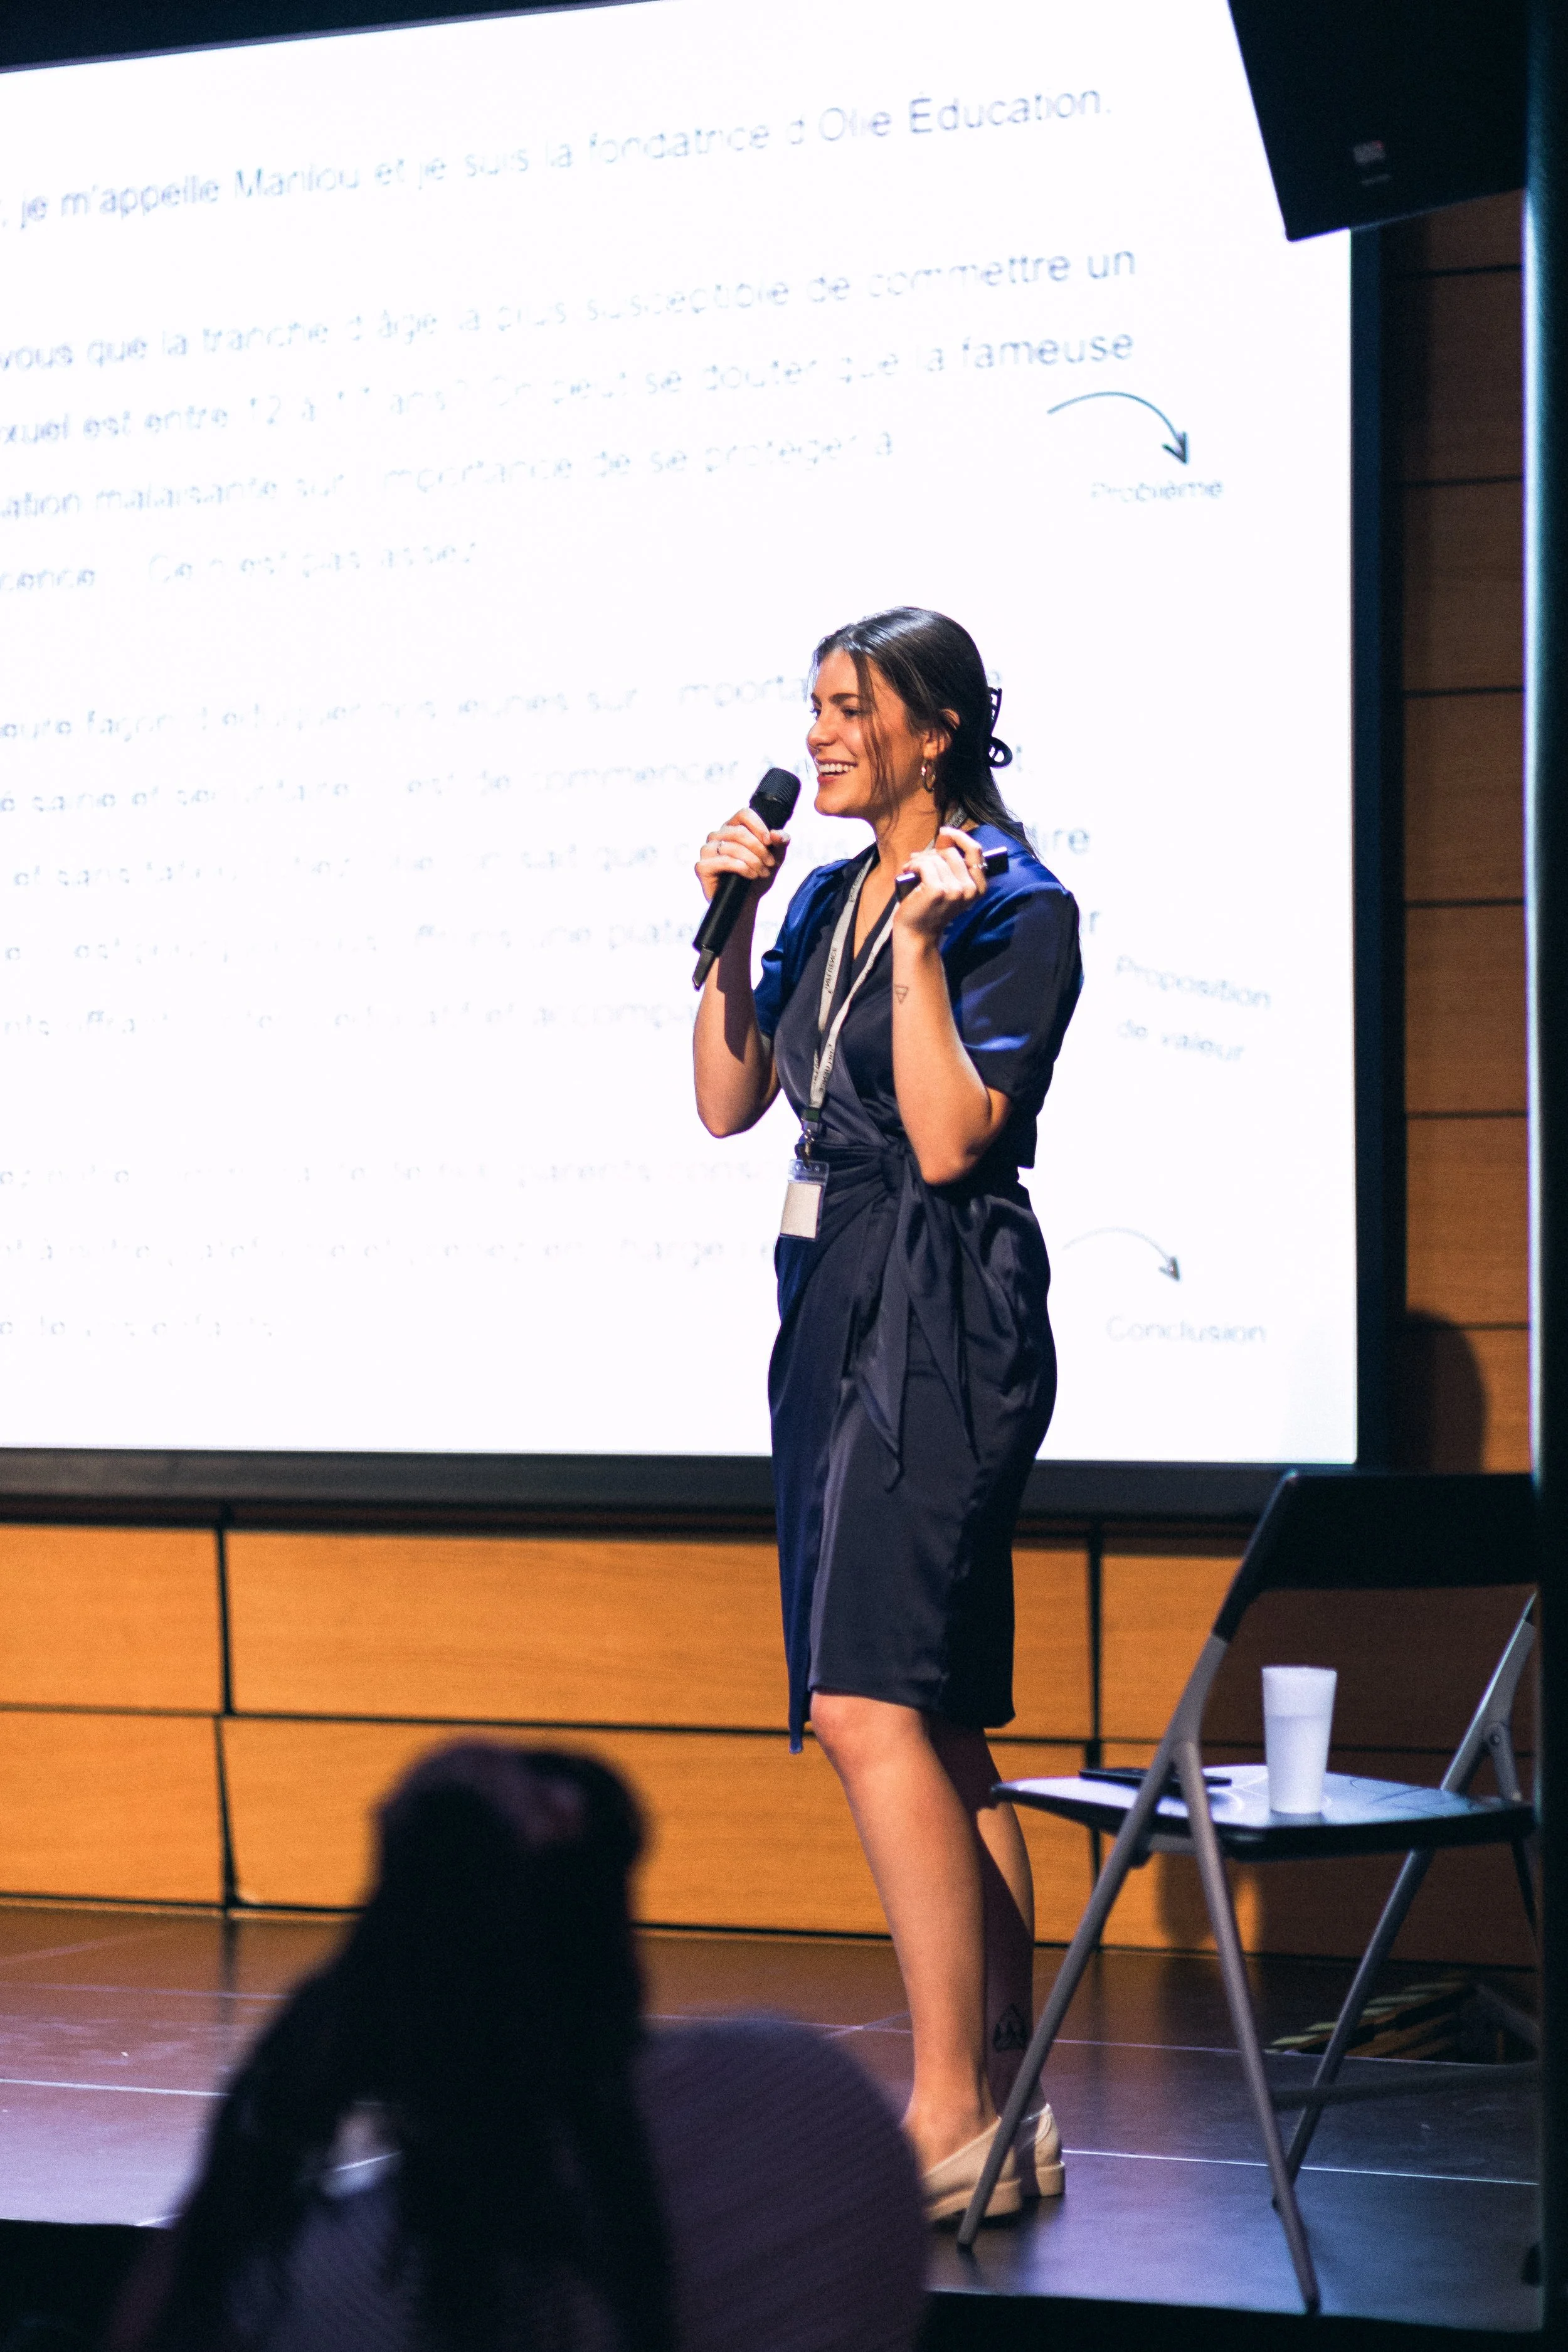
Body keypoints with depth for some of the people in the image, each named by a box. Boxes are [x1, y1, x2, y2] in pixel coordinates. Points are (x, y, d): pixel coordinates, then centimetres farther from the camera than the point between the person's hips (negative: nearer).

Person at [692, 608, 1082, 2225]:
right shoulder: (829, 896, 15)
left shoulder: (1018, 910, -9)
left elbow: (950, 1139, -17)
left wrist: (918, 941, -19)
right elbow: (727, 1101, 12)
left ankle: (948, 2114, -16)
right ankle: (1007, 2109, 14)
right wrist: (727, 926, 4)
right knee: (937, 1724, 9)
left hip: (946, 1320, -9)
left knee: (867, 1701, -17)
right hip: (833, 1306, 9)